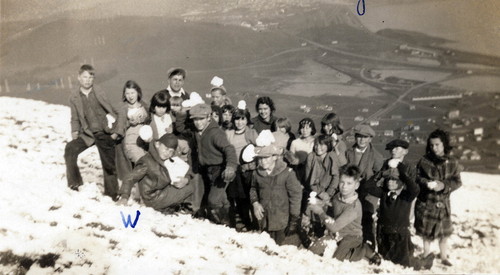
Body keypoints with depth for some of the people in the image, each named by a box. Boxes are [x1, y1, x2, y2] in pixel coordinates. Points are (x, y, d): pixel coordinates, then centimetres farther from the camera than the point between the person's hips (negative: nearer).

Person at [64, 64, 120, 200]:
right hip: (87, 134, 1)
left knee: (109, 165, 4)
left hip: (104, 134, -1)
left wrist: (115, 131, -2)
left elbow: (113, 112, 5)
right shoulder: (74, 97, 1)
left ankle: (111, 194, 22)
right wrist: (75, 131, -11)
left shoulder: (100, 94, -1)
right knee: (70, 149, -24)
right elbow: (75, 119, 7)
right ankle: (74, 183, -9)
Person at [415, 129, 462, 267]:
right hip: (425, 202, 0)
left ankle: (444, 257, 29)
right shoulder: (424, 161, -8)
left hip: (443, 202, 1)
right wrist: (426, 183, -20)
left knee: (444, 233, 10)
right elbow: (417, 177, 0)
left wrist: (444, 185, -21)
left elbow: (457, 181, -4)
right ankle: (426, 254, 33)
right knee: (426, 231, 13)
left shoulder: (452, 162, -5)